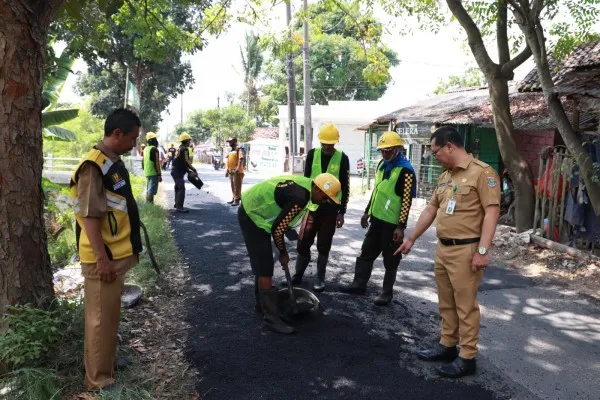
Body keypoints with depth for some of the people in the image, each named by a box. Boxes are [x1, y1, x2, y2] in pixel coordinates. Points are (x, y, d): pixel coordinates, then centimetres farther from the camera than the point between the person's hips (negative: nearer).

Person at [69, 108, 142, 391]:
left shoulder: (115, 163, 11)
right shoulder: (94, 166, -19)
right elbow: (89, 216, -22)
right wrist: (102, 258, -23)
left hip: (117, 254, 9)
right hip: (103, 258, -9)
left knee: (110, 316, 22)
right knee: (101, 318, 3)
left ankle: (107, 363, 39)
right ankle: (99, 381, 16)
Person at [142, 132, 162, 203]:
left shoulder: (145, 149, 13)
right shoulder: (154, 149, -14)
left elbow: (143, 161, 19)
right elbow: (156, 163, -17)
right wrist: (159, 174, -15)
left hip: (147, 173, 9)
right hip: (153, 173, -9)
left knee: (148, 190, 16)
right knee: (152, 191, -9)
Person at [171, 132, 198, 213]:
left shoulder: (180, 149, 18)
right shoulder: (184, 149, -14)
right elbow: (187, 162, -20)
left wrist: (190, 171, 16)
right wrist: (194, 170, -10)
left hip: (175, 171, 11)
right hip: (178, 172, -11)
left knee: (178, 187, 23)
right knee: (181, 188, -14)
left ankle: (177, 204, 36)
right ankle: (179, 207, -17)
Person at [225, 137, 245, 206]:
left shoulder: (239, 149, -8)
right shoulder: (231, 150, 20)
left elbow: (241, 159, -19)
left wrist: (238, 168, -28)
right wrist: (227, 170, 20)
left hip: (237, 172, -9)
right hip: (231, 171, 9)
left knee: (237, 186, -8)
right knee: (233, 186, 13)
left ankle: (237, 200, -8)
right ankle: (233, 199, 20)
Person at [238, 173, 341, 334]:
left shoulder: (304, 184, 1)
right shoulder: (299, 198, -28)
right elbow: (277, 228, -23)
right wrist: (283, 252, -7)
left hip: (253, 211, 10)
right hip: (252, 216, -10)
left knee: (262, 263, 20)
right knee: (265, 267, -9)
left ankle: (262, 302, 35)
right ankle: (271, 317, -4)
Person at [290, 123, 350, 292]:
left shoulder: (342, 158, -4)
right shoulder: (312, 154, 1)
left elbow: (345, 186, -1)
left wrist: (342, 211, -2)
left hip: (330, 208, -2)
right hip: (312, 206, 2)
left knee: (324, 245, 6)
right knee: (303, 241, 3)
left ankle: (320, 278, 20)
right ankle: (298, 274, 21)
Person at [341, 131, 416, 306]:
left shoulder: (405, 170, -17)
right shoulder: (382, 165, 9)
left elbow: (407, 201, -19)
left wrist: (401, 226, -21)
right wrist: (367, 212, 19)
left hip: (392, 223, -8)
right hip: (377, 219, 8)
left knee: (390, 260, 6)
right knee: (366, 253, 15)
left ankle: (387, 293, 18)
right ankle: (359, 284, 28)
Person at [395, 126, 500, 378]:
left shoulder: (481, 172, -11)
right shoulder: (445, 176, 14)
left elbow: (492, 211, -16)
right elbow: (430, 210, 21)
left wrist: (482, 250, -20)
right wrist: (411, 239, 23)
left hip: (465, 250, -8)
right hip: (442, 248, 8)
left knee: (465, 305, 1)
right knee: (446, 303, 17)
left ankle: (467, 358, 12)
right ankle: (447, 346, 30)